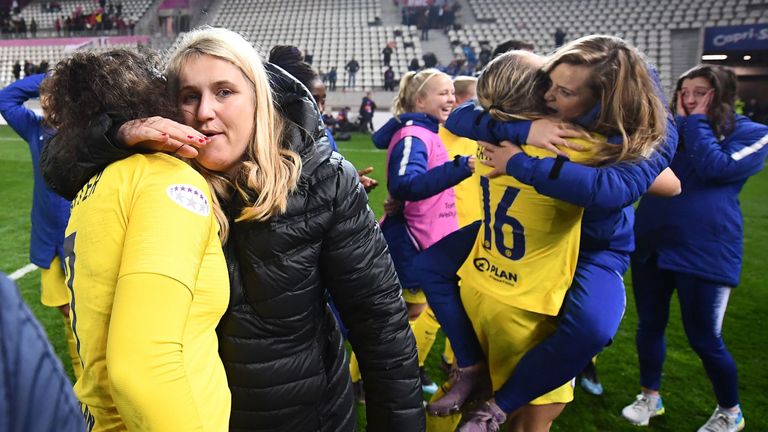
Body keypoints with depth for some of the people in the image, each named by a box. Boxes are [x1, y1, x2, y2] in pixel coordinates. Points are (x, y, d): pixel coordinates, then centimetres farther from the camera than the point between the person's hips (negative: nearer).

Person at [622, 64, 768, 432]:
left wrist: (696, 122, -11)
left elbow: (715, 168, -20)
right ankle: (650, 398, 33)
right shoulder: (670, 129, 11)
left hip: (704, 251, -5)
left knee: (704, 339, 4)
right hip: (651, 244, 5)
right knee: (649, 326, 13)